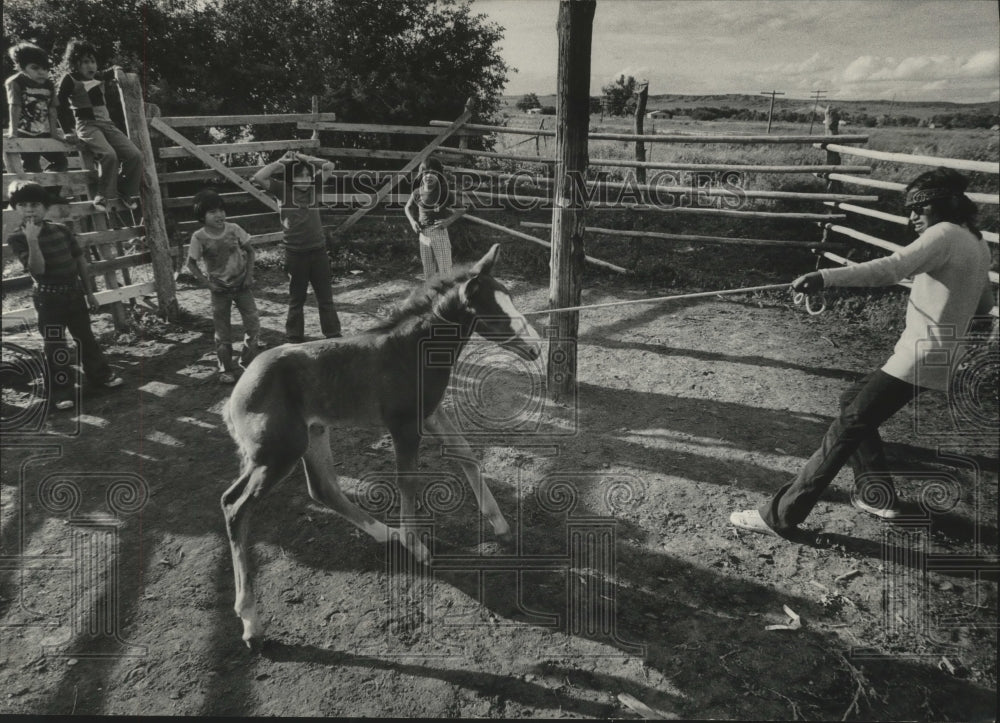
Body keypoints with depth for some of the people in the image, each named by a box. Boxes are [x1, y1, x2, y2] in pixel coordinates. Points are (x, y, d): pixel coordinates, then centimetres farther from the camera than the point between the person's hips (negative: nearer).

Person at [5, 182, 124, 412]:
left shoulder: (61, 230, -1)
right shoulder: (17, 239, -11)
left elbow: (80, 260, 7)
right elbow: (37, 268, -21)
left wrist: (89, 291, 9)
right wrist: (32, 240, -31)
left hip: (74, 292, 4)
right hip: (49, 298, -3)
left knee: (86, 337, 16)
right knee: (55, 346, 1)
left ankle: (101, 375, 32)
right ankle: (60, 393, 9)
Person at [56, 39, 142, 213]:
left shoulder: (98, 77, 16)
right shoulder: (70, 80, 0)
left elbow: (112, 71, 33)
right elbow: (60, 105, 0)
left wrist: (117, 70, 9)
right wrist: (68, 130, -3)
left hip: (106, 123, 6)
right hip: (87, 125, -6)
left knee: (135, 155, -12)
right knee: (109, 155, -31)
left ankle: (128, 194, 3)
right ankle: (105, 197, -19)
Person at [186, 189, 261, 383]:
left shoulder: (233, 229, -8)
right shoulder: (199, 237, -11)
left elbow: (249, 250, 4)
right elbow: (191, 263, -3)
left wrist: (249, 274, -4)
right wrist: (207, 283, -10)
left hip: (242, 285, 1)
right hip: (220, 289, -1)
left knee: (253, 322, -2)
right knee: (223, 331, 6)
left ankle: (249, 361, 16)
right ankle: (226, 369, 18)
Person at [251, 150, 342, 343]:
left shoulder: (314, 187, 5)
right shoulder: (283, 190, -4)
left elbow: (330, 166, 5)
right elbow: (258, 178, -16)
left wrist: (304, 158, 0)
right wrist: (281, 162, -10)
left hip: (318, 250, 3)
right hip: (295, 253, -3)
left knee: (326, 298, 10)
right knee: (296, 300, 10)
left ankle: (334, 336, 18)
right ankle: (294, 340, 21)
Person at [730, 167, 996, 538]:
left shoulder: (945, 234, -14)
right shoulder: (978, 244, 14)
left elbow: (889, 269, -32)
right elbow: (984, 305, 25)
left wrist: (824, 277, -41)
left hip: (920, 357, -9)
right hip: (930, 354, 9)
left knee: (847, 427, -11)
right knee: (854, 402, 21)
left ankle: (781, 514, -9)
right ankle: (878, 494, 26)